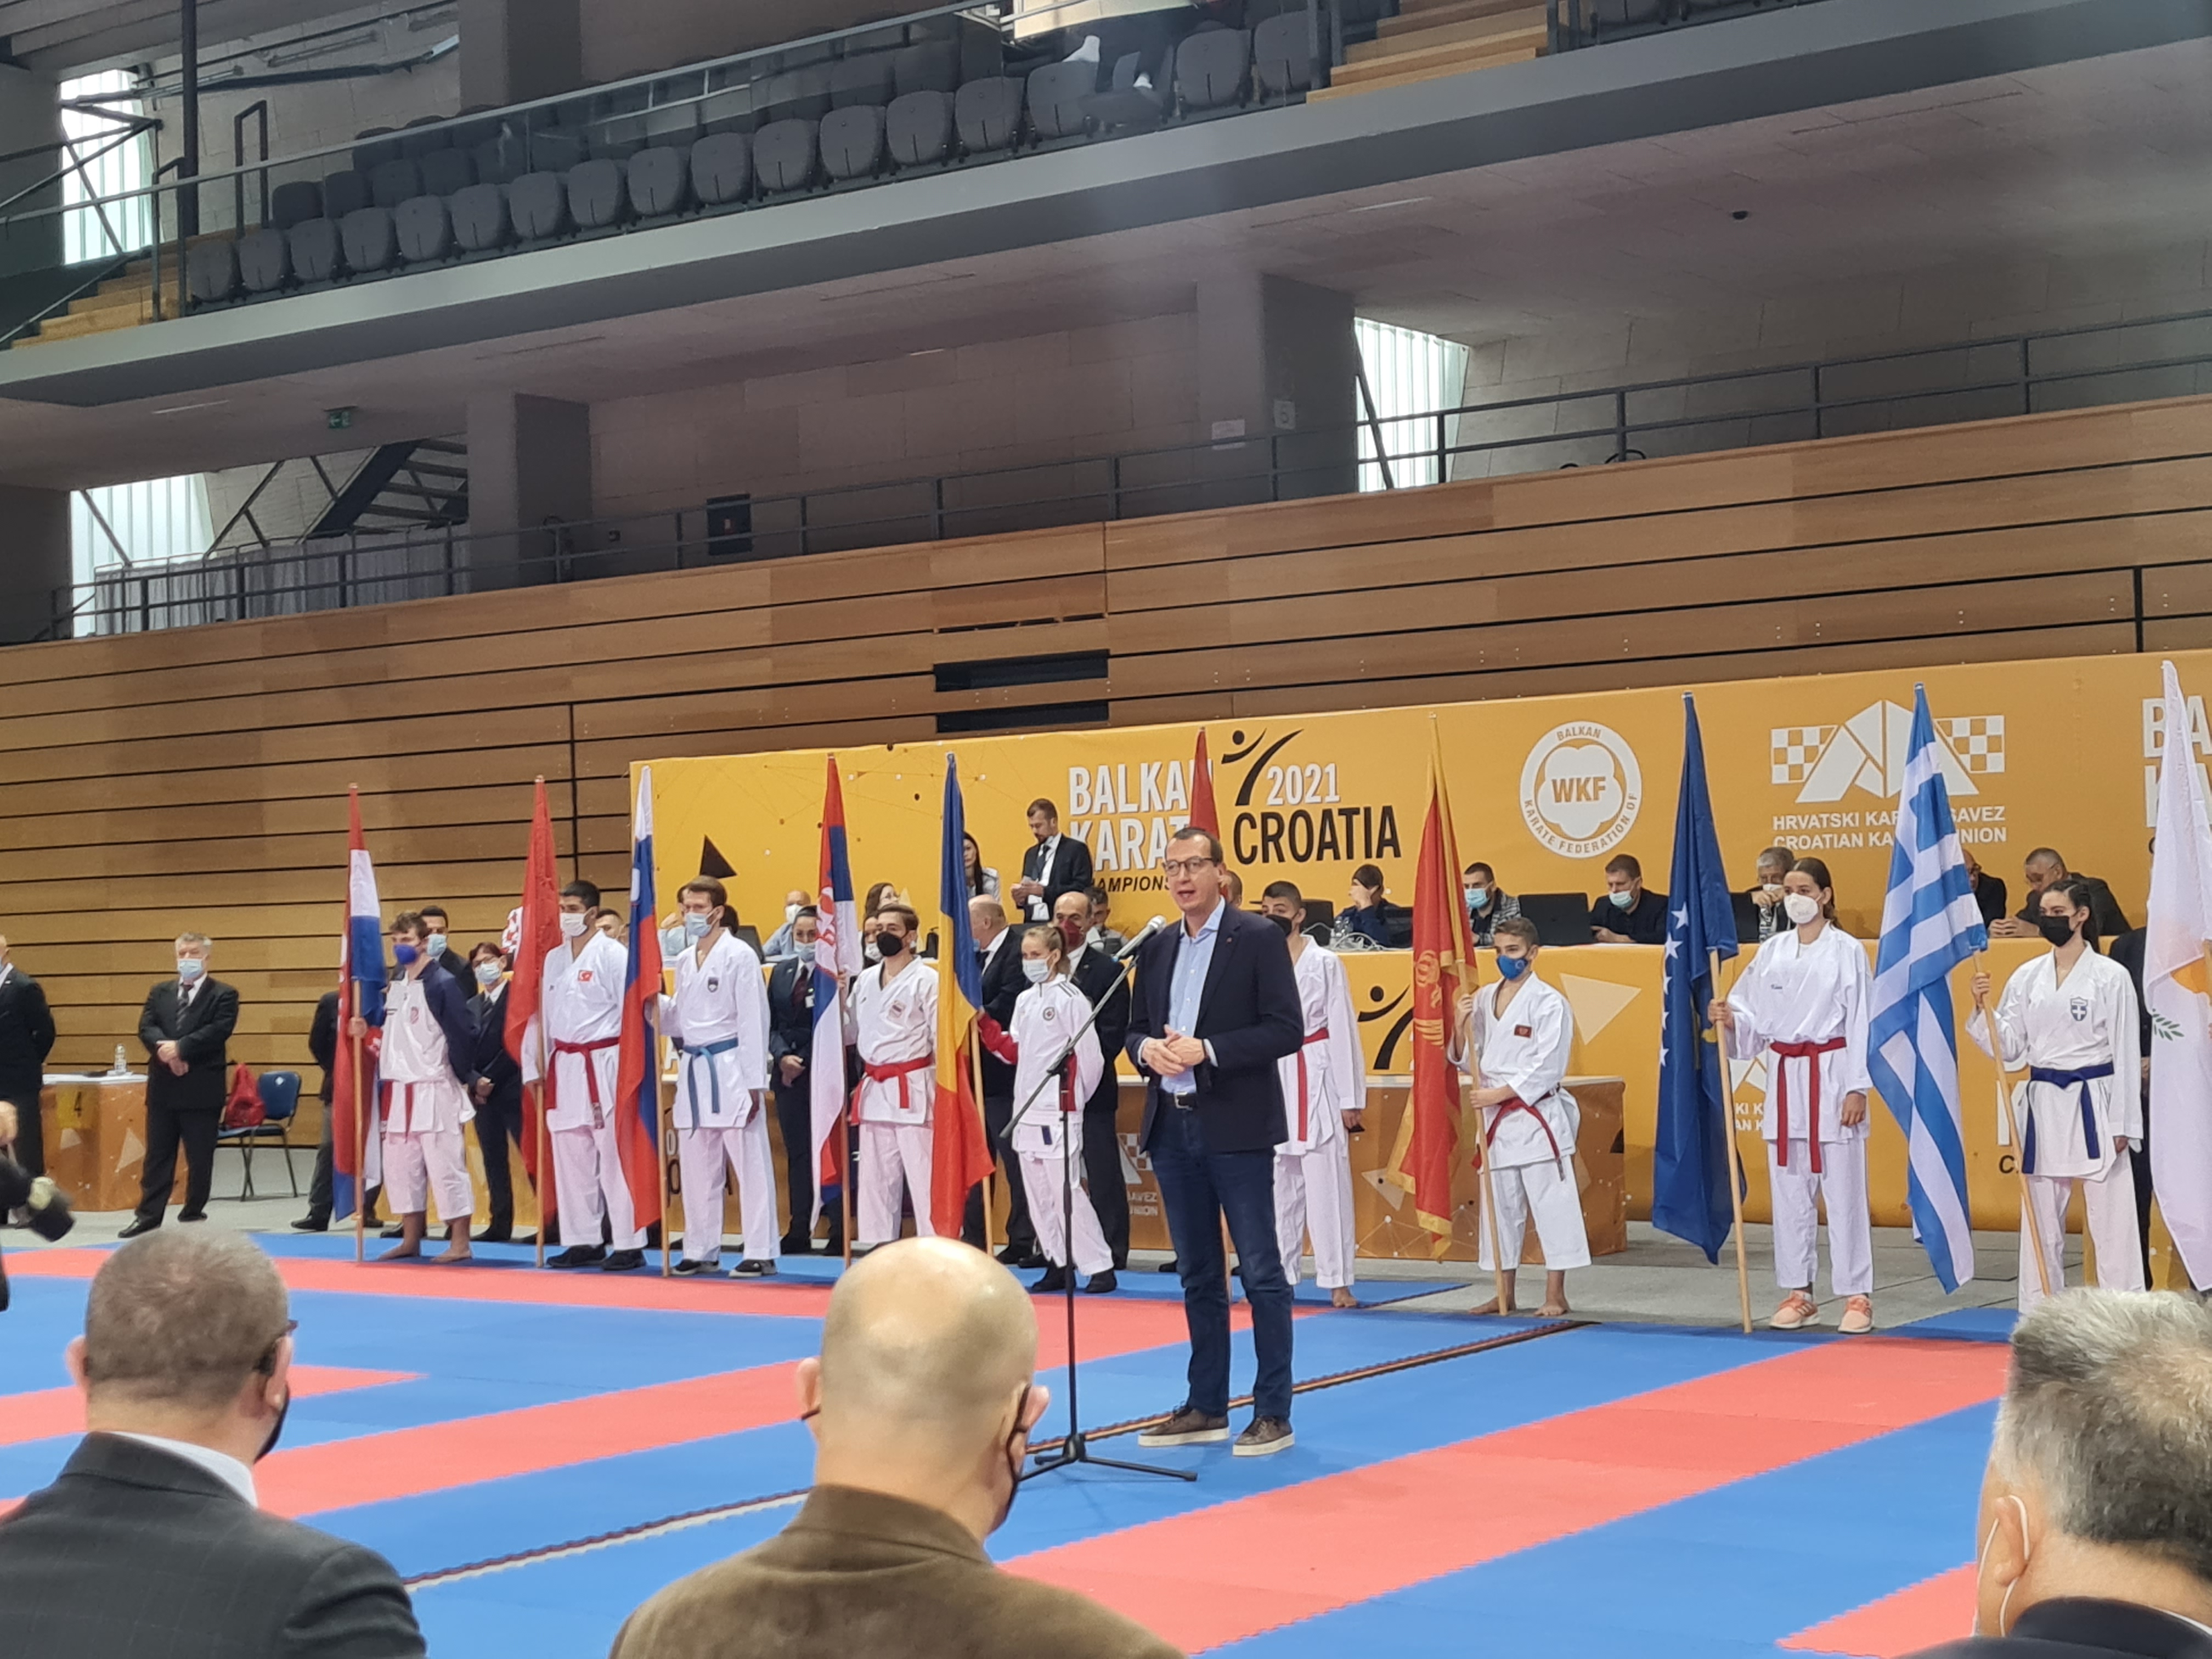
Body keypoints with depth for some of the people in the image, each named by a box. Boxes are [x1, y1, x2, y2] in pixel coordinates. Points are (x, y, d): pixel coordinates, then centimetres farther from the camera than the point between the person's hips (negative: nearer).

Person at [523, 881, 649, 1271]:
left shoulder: (612, 955, -7)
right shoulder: (553, 959, 14)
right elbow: (542, 1015, 17)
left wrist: (630, 1067, -14)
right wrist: (534, 1067, 13)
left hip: (604, 1066, -7)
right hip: (565, 1067, 7)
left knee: (614, 1156, -7)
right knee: (570, 1158, 10)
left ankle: (629, 1245, -2)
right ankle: (584, 1242, 18)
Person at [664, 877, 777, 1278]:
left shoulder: (740, 955, -8)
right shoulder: (685, 960, 13)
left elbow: (753, 1020, -11)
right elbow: (678, 1019, 17)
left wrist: (755, 1082, -15)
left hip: (730, 1069, -7)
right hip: (693, 1070, 7)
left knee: (750, 1164, -4)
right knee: (697, 1167, 12)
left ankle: (760, 1252, 0)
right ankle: (701, 1250, 20)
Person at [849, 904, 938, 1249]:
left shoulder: (926, 980, -7)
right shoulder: (866, 980, 13)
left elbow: (941, 1038, -10)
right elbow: (850, 1030, 20)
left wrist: (941, 1092, -12)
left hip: (912, 1089, -7)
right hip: (874, 1088, 7)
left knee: (922, 1172, -7)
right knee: (875, 1174, 11)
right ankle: (877, 1244, 19)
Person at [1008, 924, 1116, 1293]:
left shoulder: (1070, 999, -10)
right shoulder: (1025, 1000, 13)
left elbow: (1089, 1057, -9)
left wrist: (1073, 1098, 1)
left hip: (1059, 1109, -8)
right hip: (1028, 1107, 8)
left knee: (1065, 1190, -10)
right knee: (1037, 1192, 9)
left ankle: (1100, 1266, -4)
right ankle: (1059, 1264, 18)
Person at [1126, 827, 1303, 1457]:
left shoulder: (1257, 938, -6)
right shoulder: (1156, 950, 12)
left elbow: (1287, 1029, -11)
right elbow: (1135, 1028, 17)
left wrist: (1207, 1050, -19)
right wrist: (1148, 1049, -6)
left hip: (1236, 1127, -6)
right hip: (1172, 1126, 6)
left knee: (1260, 1270, -2)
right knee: (1198, 1274, 12)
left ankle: (1273, 1412, 5)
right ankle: (1206, 1408, 20)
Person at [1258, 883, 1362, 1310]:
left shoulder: (1325, 963, -1)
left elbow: (1343, 1030, -3)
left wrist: (1351, 1099, -6)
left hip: (1316, 1082, -3)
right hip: (1269, 1082, 4)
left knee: (1326, 1180, -4)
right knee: (1276, 1183, 8)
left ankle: (1338, 1282, -1)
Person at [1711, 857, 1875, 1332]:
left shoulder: (1847, 951, -5)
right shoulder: (1772, 951, 9)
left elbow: (1859, 1022, -8)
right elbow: (1755, 1017, 12)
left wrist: (1858, 1089, -11)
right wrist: (1730, 1021, -10)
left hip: (1831, 1077, -5)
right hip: (1784, 1079, 5)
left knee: (1843, 1190, -3)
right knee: (1789, 1190, 9)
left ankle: (1857, 1297, 4)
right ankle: (1798, 1294, 18)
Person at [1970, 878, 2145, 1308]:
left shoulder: (2111, 976, -5)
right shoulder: (2027, 976, 6)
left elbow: (2126, 1053, -4)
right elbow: (2009, 1049, 8)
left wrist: (2122, 1124, -7)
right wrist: (1983, 1009, -8)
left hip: (2094, 1103, -4)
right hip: (2044, 1105, 4)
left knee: (2110, 1214, -2)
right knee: (2040, 1216, 9)